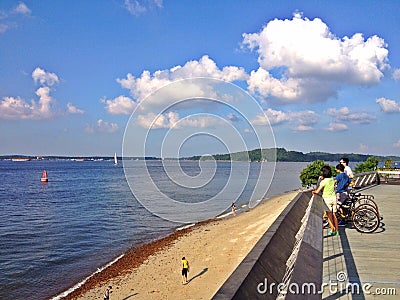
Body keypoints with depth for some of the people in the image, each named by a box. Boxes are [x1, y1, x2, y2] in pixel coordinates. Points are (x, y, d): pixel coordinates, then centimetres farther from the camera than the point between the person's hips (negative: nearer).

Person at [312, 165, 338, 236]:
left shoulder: (323, 181, -17)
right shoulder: (332, 179, 0)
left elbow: (317, 191, -17)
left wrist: (313, 192, 5)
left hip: (327, 199, -5)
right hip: (334, 197, 5)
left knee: (329, 216, 5)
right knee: (334, 215, 14)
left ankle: (332, 230, 5)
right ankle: (336, 230, 20)